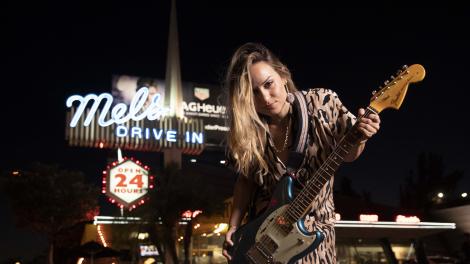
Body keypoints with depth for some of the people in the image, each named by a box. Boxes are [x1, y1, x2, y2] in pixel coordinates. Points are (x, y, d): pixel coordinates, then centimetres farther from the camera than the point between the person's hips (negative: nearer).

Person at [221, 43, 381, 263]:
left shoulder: (323, 104, -15)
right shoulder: (246, 131, -14)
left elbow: (348, 155, -2)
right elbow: (246, 180, 4)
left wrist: (359, 139, -23)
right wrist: (233, 227, -5)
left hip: (316, 231, 0)